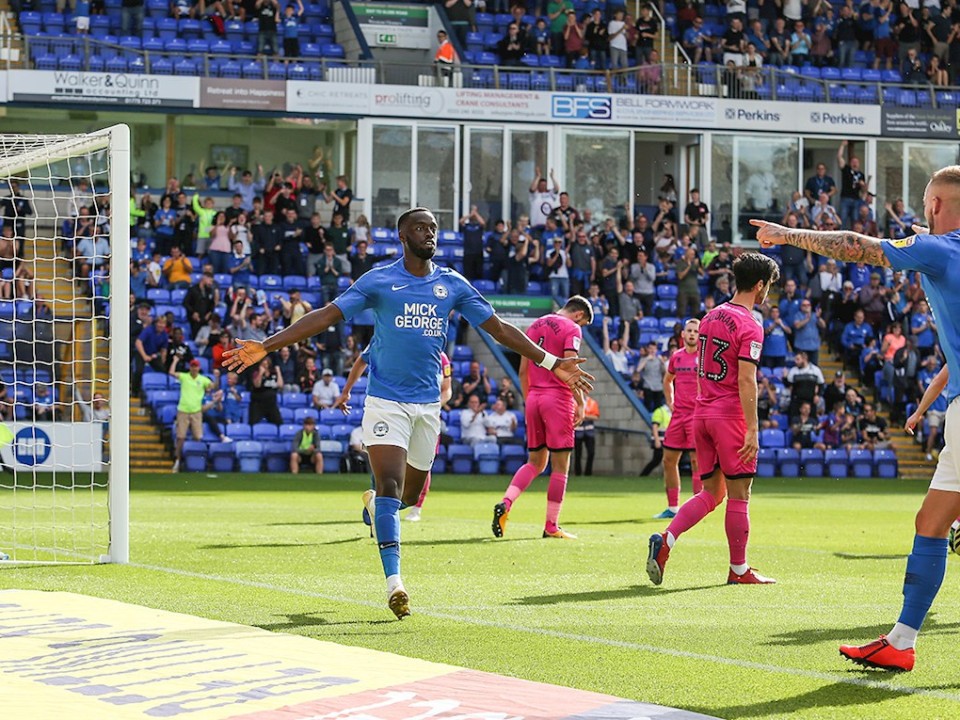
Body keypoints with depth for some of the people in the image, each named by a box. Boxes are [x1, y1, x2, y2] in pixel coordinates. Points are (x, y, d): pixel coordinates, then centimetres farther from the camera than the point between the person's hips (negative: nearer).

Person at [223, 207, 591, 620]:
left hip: (428, 402, 4)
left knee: (409, 496, 11)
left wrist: (551, 363, 7)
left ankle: (375, 502, 47)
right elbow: (325, 317, -6)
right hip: (385, 400, -4)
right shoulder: (378, 281, -3)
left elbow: (498, 328, 10)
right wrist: (266, 347, -13)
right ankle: (394, 582, -17)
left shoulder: (452, 285, 6)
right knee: (390, 486, -17)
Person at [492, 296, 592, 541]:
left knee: (535, 462, 14)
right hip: (558, 399, -6)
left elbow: (523, 371, 15)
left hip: (534, 398, 6)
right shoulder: (571, 329, -5)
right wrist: (580, 404, -11)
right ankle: (551, 526, 2)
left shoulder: (535, 325, 16)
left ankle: (505, 504, -8)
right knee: (560, 465, 1)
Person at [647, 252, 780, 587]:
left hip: (702, 413, 8)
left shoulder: (710, 317, 13)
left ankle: (664, 541, -7)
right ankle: (739, 570, 8)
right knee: (738, 494, 2)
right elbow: (746, 380, -19)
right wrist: (752, 430, -18)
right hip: (731, 416, -8)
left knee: (711, 493, 11)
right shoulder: (750, 327, -12)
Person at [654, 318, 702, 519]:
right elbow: (667, 380, 29)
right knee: (669, 460, 6)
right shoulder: (676, 357, 12)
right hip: (678, 413, 6)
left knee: (697, 460, -8)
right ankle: (672, 507, 14)